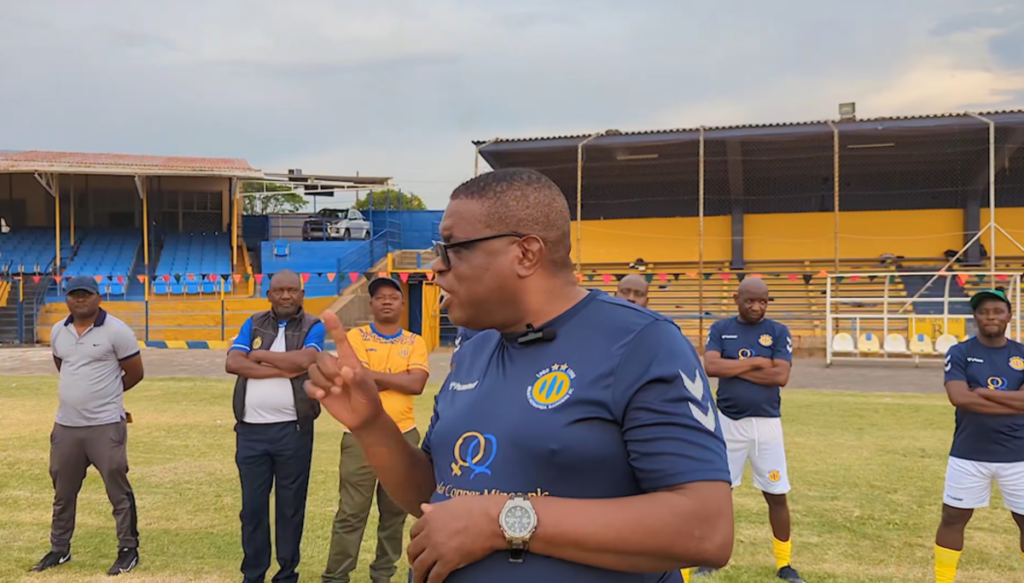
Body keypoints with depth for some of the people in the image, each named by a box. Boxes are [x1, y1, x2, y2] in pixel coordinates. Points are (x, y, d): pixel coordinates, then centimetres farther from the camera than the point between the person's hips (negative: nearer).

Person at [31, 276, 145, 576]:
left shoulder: (116, 331, -11)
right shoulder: (58, 331, 8)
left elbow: (135, 373, -6)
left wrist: (105, 394, 5)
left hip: (106, 426, -6)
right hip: (65, 426, 6)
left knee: (118, 490, 0)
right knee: (63, 492, 17)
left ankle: (128, 550, 12)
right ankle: (59, 549, 33)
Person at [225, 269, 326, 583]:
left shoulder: (313, 327, 1)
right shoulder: (253, 324, 8)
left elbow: (304, 360, -18)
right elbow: (232, 363, -6)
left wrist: (259, 356, -8)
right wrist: (283, 370, -14)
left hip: (293, 429, -2)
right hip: (251, 429, 2)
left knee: (291, 505, 7)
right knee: (253, 505, 10)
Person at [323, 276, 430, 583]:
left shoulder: (415, 342, 5)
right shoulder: (356, 337, -1)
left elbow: (417, 384, -11)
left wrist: (374, 375, -12)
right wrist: (398, 380, -9)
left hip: (403, 435, 3)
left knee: (395, 512, 11)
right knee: (351, 512, 0)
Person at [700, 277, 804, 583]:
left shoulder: (779, 332, -1)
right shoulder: (720, 329, 1)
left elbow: (781, 376, -14)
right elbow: (711, 367, -14)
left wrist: (733, 369, -13)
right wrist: (756, 362, -13)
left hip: (766, 423, 0)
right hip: (728, 422, 1)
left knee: (777, 495, 5)